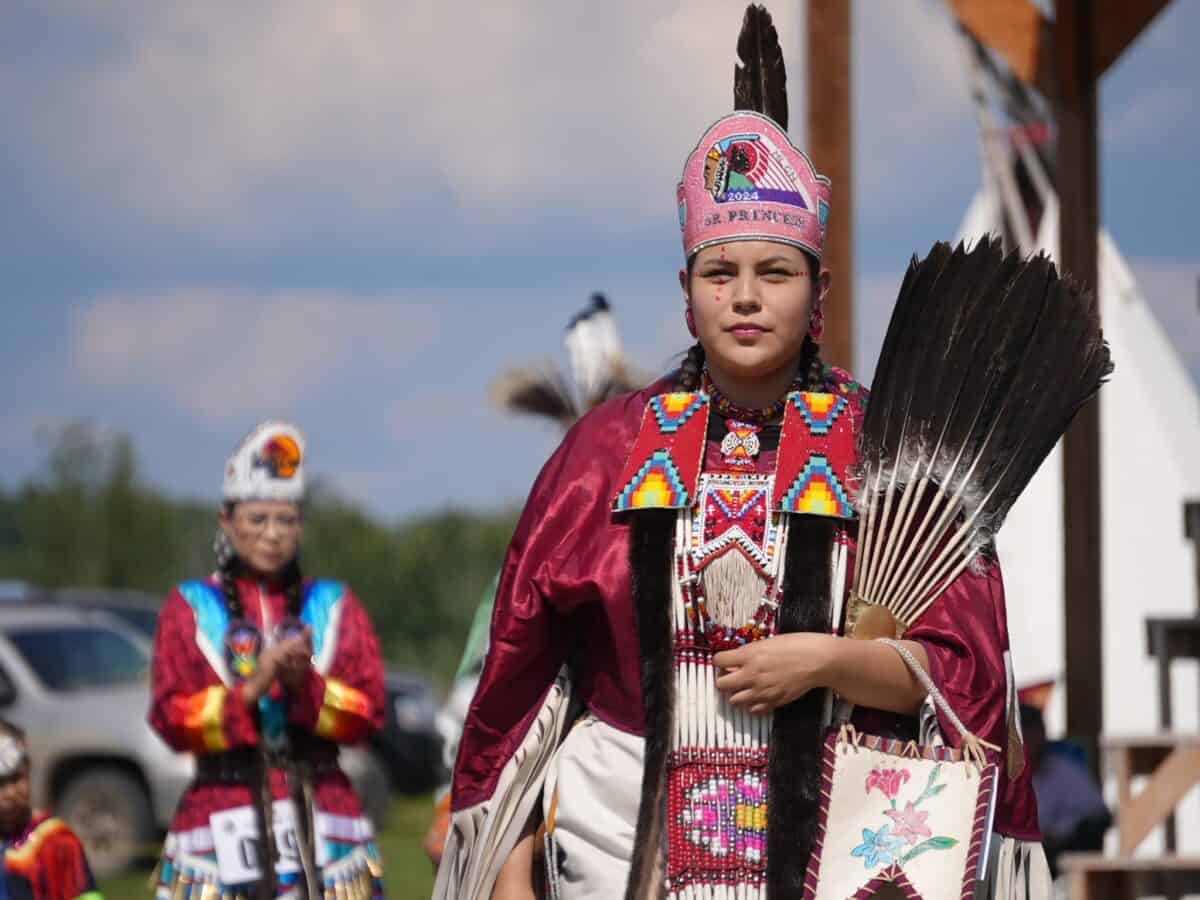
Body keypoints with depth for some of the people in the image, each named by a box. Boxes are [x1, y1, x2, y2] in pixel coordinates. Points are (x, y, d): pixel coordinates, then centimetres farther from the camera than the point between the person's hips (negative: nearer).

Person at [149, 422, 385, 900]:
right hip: (222, 819, -1)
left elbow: (368, 711, 5)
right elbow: (171, 717, -1)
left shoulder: (335, 605, 14)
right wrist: (253, 688, -15)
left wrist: (305, 683, -14)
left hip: (323, 813, 2)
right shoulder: (191, 606, 9)